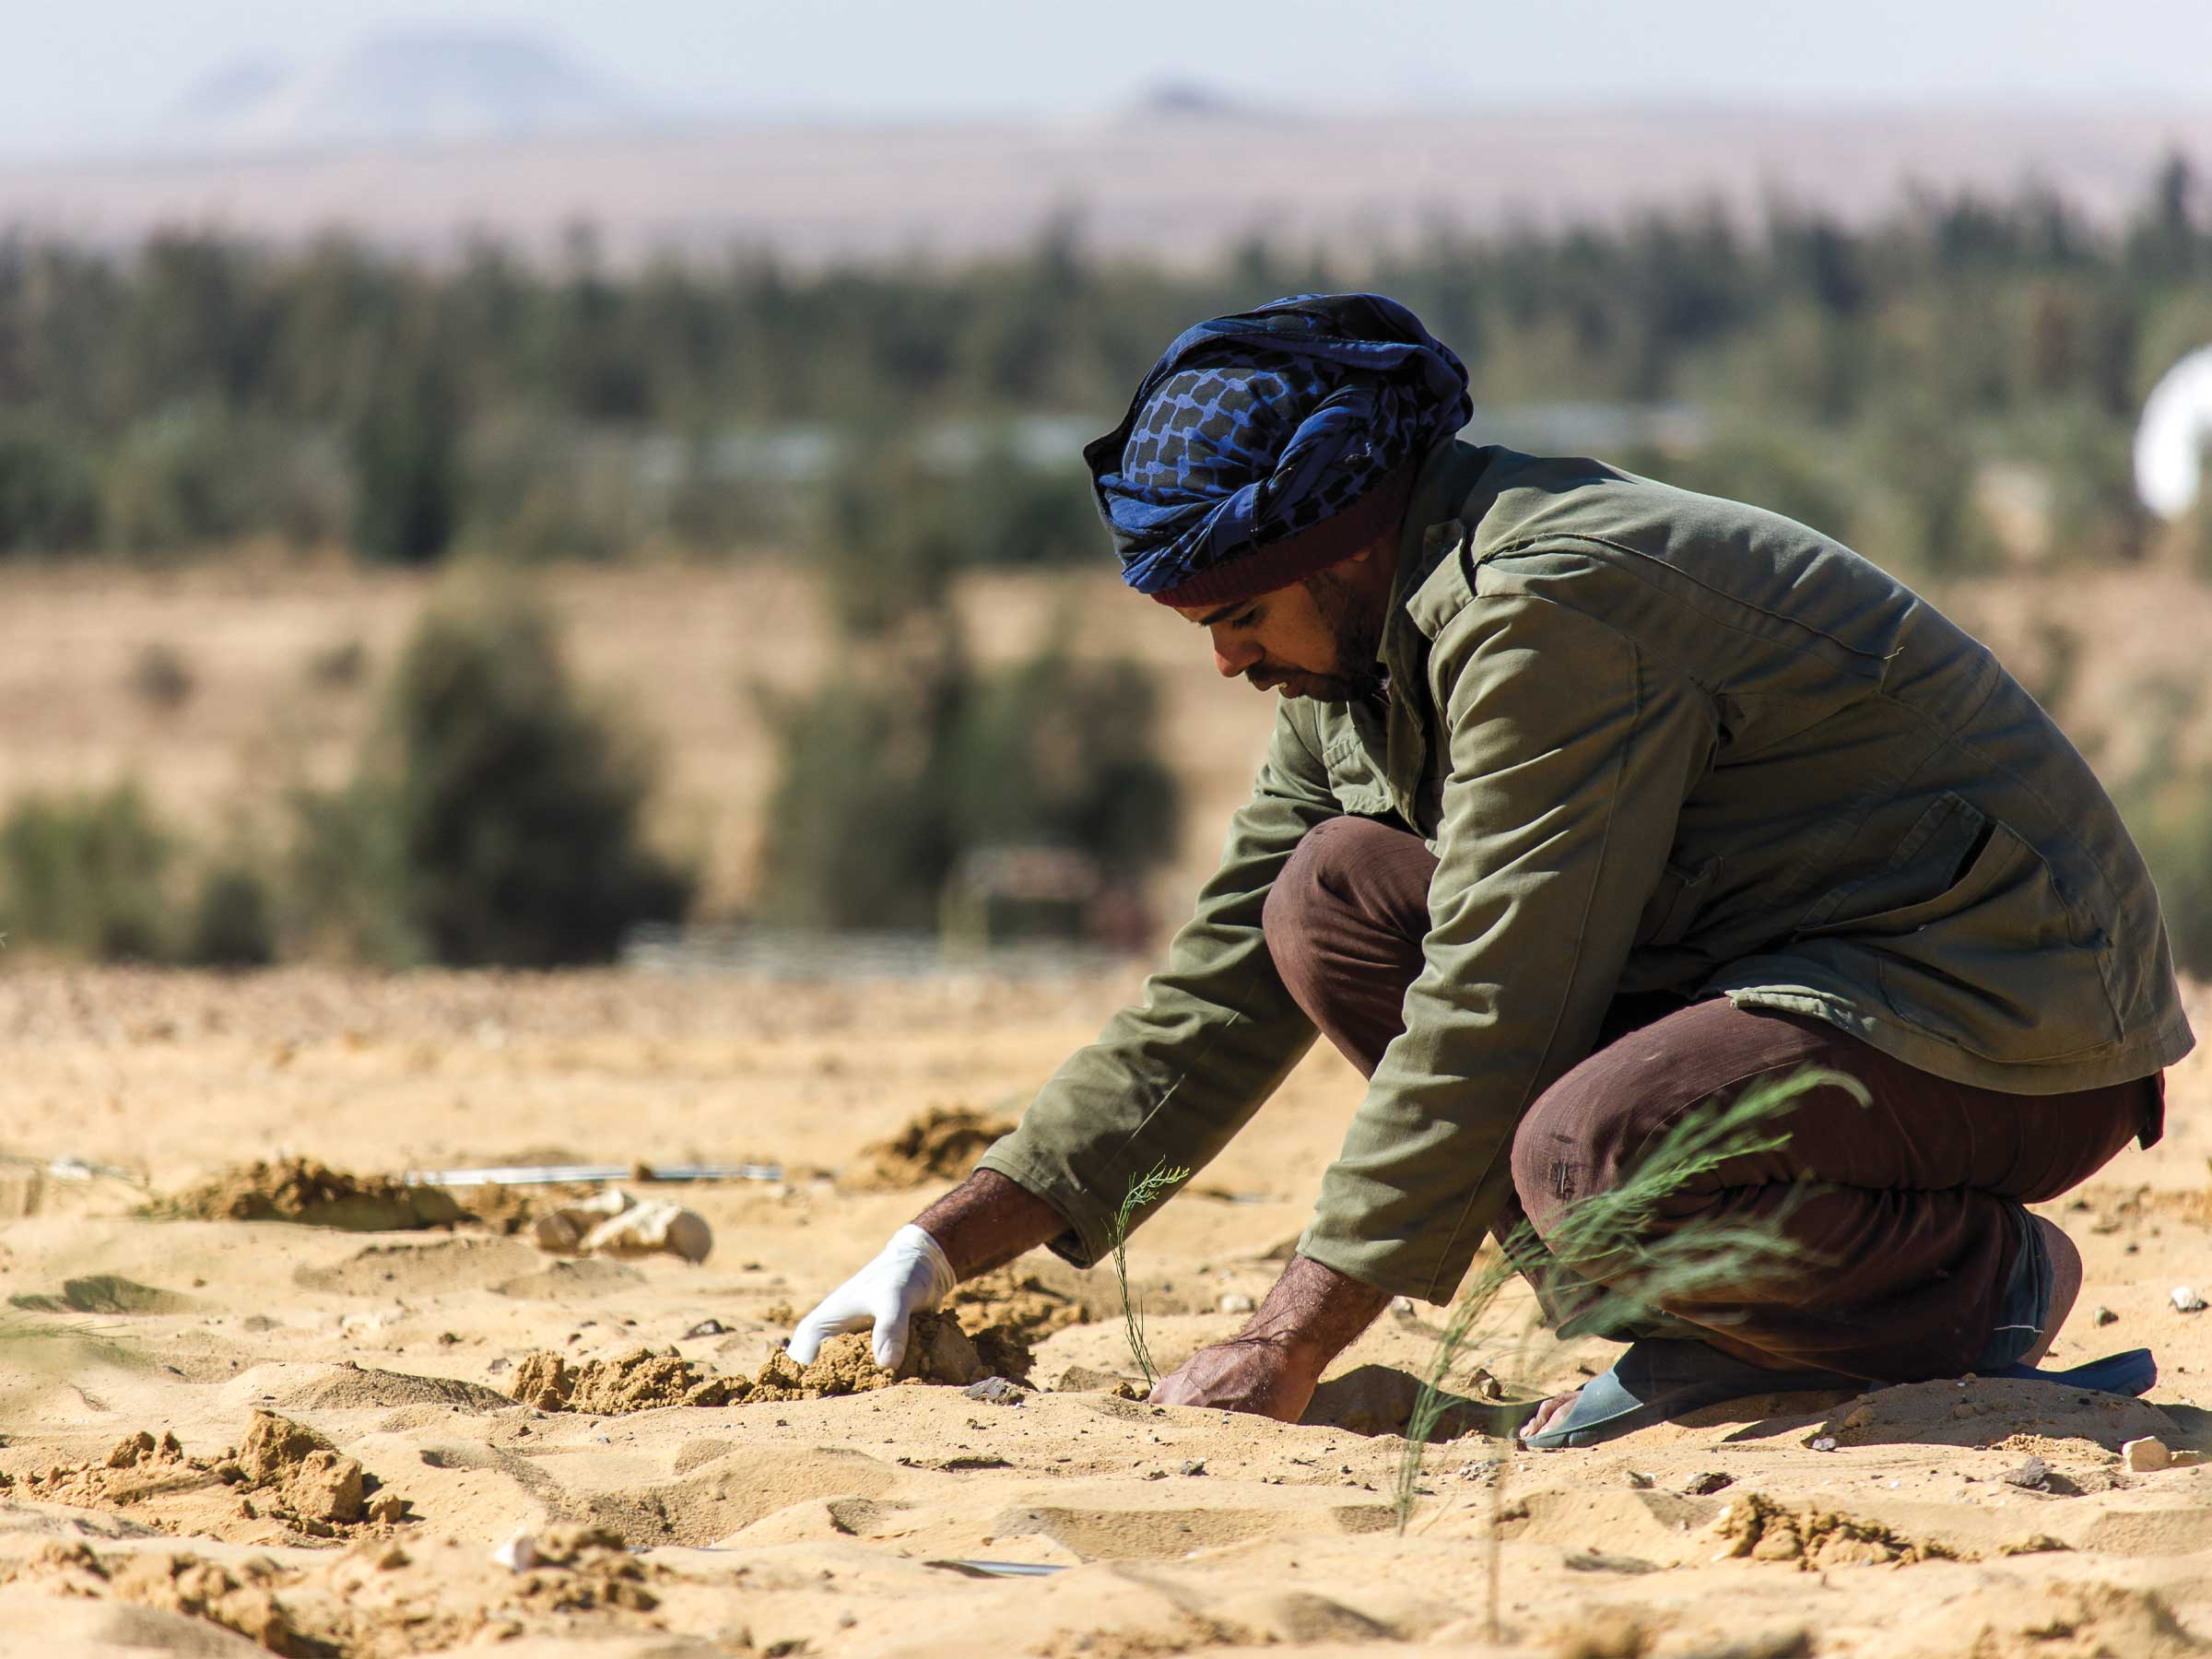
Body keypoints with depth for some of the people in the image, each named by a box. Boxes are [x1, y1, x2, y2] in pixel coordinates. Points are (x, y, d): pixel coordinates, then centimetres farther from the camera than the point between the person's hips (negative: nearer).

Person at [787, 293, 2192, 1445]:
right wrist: (947, 1244, 5)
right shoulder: (1357, 656, 7)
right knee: (1335, 897, 0)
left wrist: (1284, 1354, -19)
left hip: (2009, 1009, -10)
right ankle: (1721, 1323, -1)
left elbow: (1489, 1025, -24)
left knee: (1586, 1154, -35)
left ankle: (1986, 1286, -7)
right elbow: (1214, 1009, 12)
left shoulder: (1546, 610, -23)